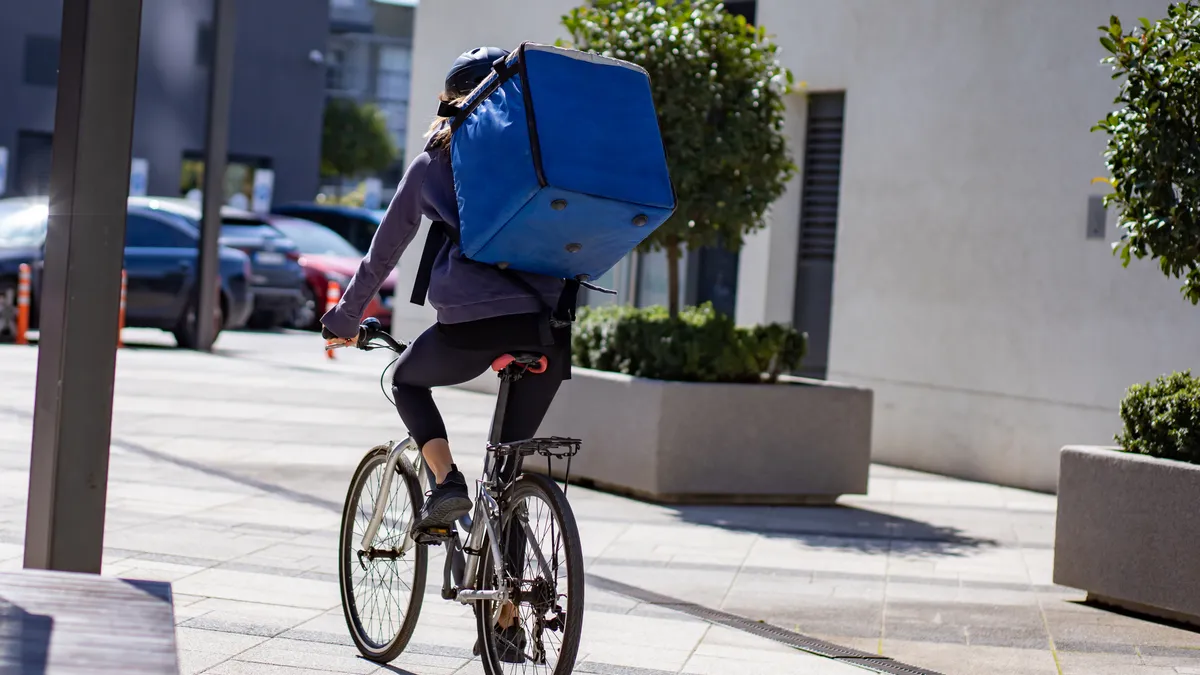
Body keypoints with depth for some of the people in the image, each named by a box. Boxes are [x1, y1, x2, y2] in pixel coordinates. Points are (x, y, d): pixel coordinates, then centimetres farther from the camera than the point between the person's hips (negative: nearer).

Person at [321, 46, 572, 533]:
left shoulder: (431, 164, 17)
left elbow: (384, 251, 23)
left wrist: (344, 320, 34)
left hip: (471, 323, -2)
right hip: (547, 325, 2)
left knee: (407, 380, 28)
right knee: (515, 449, 18)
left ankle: (446, 482, 6)